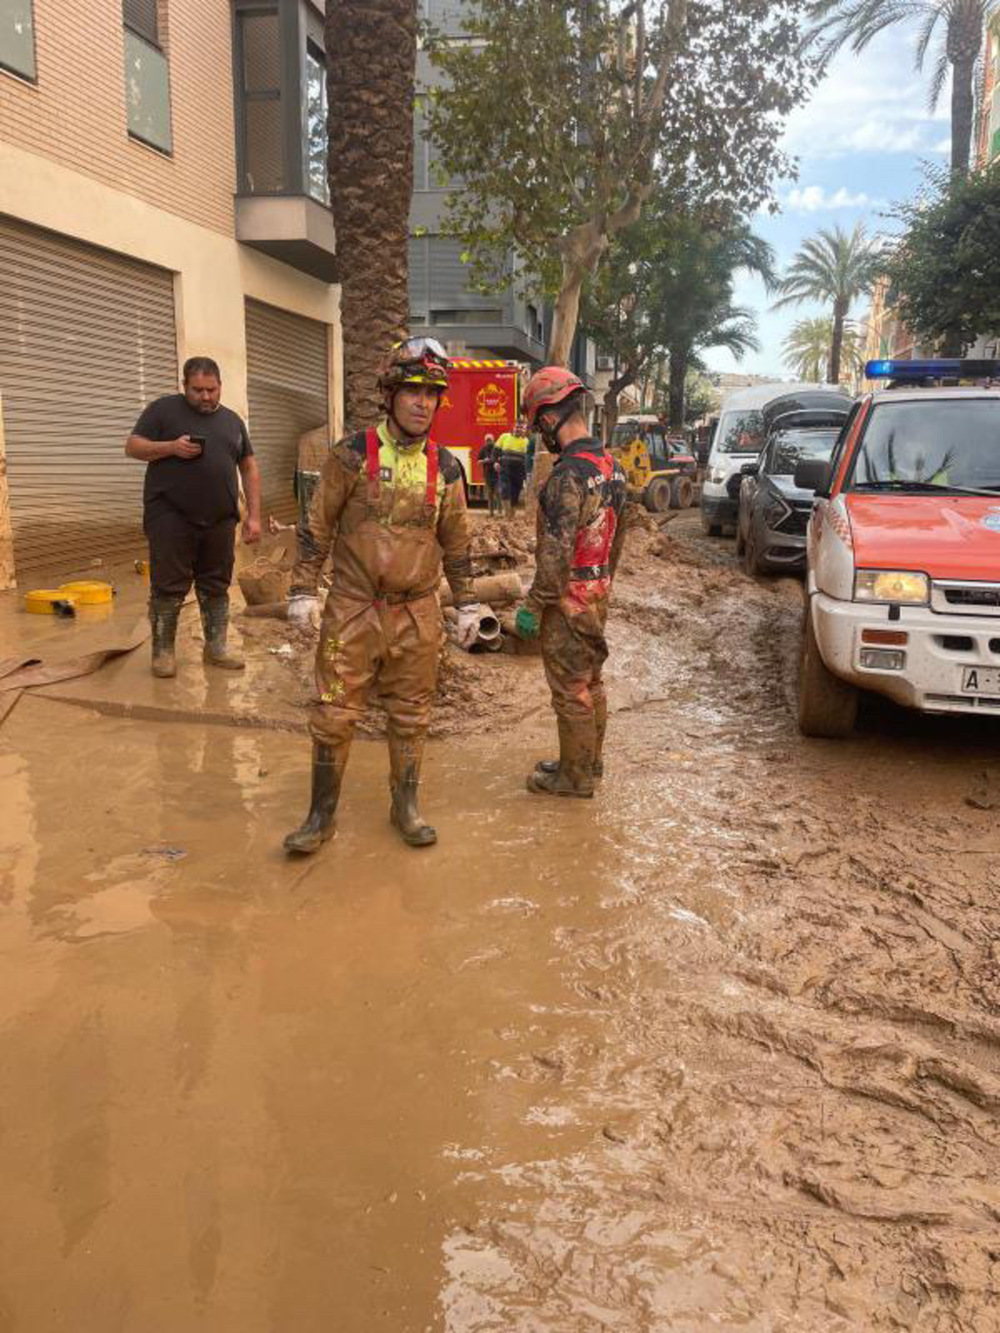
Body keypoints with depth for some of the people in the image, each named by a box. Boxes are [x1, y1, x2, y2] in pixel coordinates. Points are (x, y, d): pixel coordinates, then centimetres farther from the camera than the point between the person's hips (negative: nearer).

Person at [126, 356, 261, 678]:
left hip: (220, 520, 4)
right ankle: (163, 650, 10)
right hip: (171, 518, -4)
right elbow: (133, 446, 0)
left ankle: (216, 647, 19)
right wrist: (171, 447, -17)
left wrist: (253, 515, 7)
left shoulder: (232, 420, 15)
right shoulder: (164, 409, 2)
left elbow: (249, 469, 15)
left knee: (216, 586, 10)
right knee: (168, 588, 0)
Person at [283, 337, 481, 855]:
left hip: (417, 615, 3)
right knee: (334, 715, 3)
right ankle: (321, 815, 18)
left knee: (410, 716, 11)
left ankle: (405, 806, 28)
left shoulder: (445, 468, 4)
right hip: (353, 609, -2)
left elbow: (456, 542, 11)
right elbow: (317, 526, -1)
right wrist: (303, 590, -5)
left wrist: (467, 604, 10)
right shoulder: (352, 455, -5)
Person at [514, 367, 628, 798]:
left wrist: (533, 606, -18)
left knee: (570, 691, 3)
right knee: (590, 682, 20)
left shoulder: (569, 475, -23)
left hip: (569, 600, -9)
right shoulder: (611, 466, 6)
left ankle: (575, 776, 16)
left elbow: (557, 552, -25)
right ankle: (590, 760, 35)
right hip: (599, 593, 9)